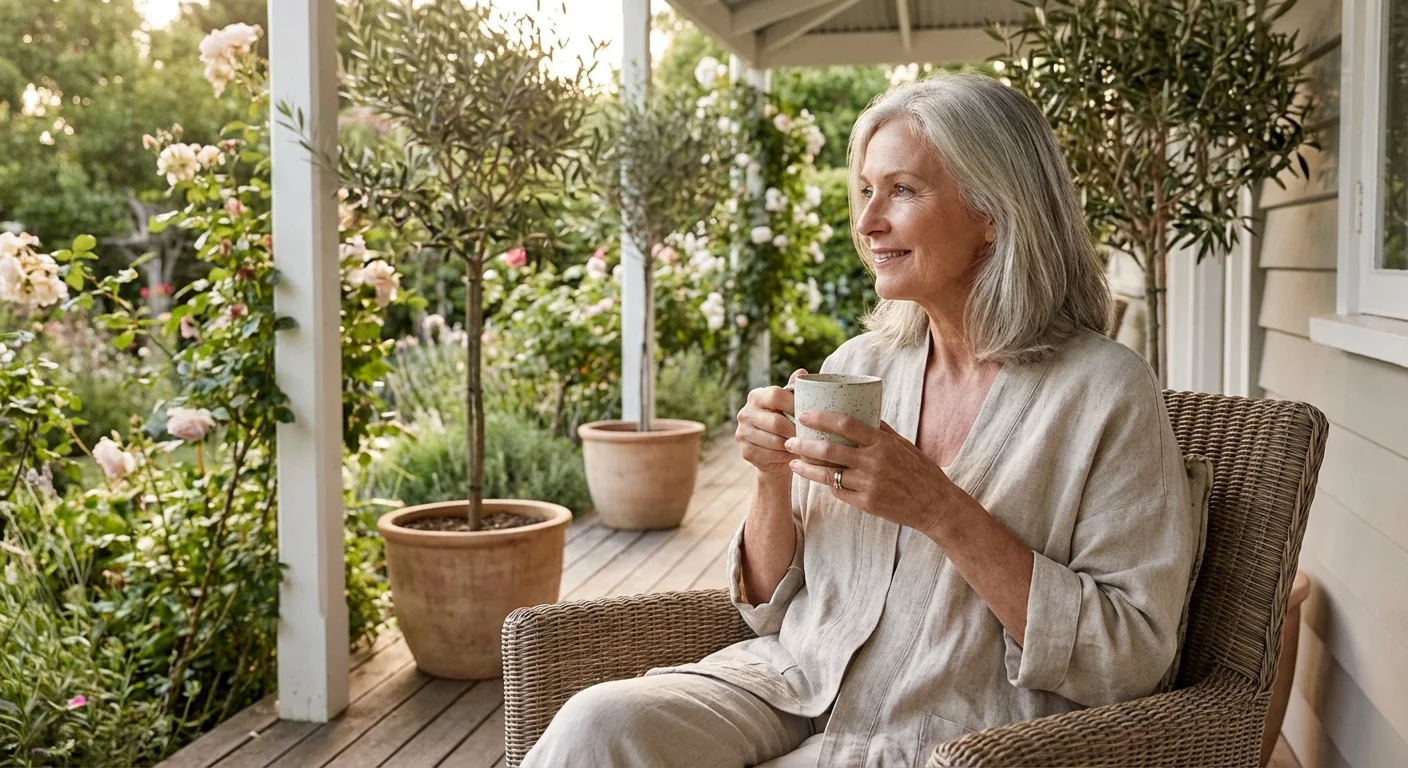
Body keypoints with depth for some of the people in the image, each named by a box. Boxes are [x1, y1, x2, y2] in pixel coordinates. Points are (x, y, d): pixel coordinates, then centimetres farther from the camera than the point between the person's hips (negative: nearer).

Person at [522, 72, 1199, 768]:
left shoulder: (1104, 391, -8)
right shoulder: (856, 366, 7)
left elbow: (1131, 658, -14)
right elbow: (771, 606, 11)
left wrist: (940, 510, -21)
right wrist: (774, 480, -8)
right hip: (796, 684, 5)